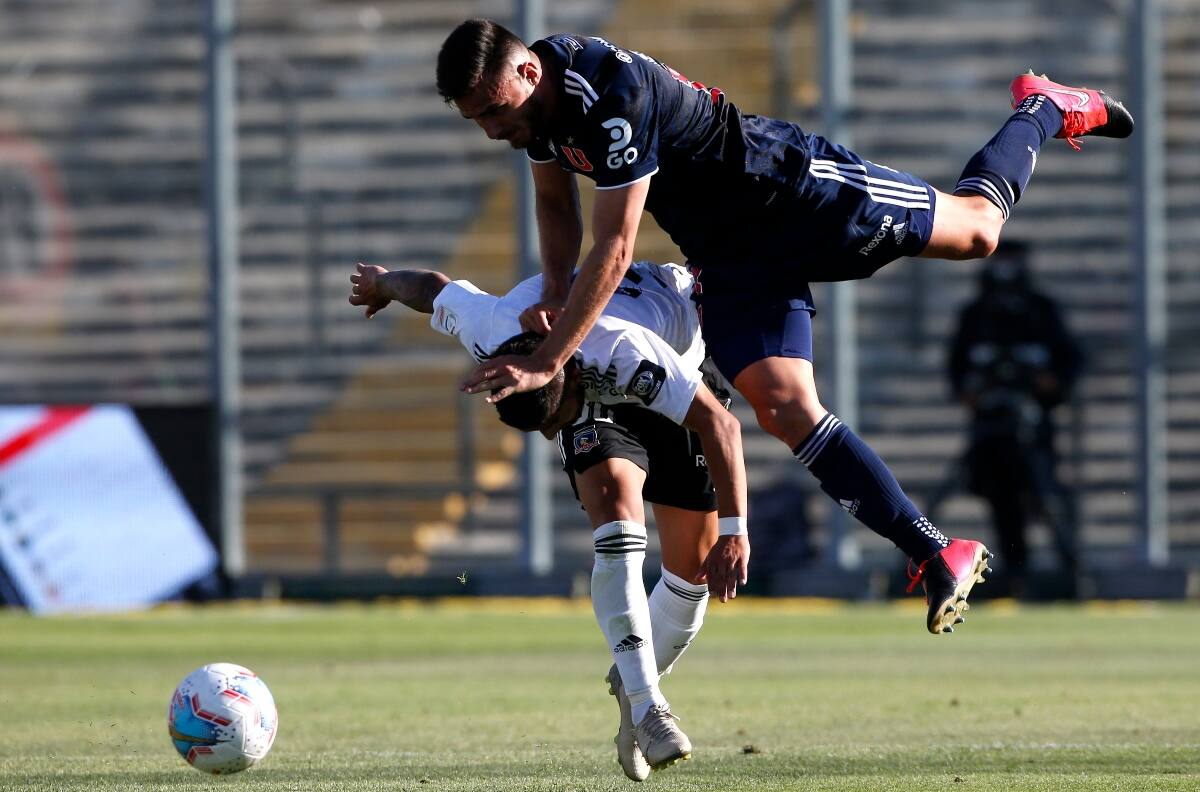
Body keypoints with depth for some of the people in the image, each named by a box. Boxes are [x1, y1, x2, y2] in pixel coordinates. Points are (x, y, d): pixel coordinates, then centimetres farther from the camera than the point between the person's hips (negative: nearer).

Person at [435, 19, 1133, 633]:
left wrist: (546, 363, -35)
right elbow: (557, 203, 12)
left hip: (793, 191, -7)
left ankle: (1045, 110, 39)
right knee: (785, 408, -7)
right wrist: (556, 294, -5)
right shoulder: (535, 95, -7)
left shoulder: (616, 97, -35)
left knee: (976, 228, 9)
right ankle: (937, 556, -4)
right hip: (730, 255, 7)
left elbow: (614, 250, -35)